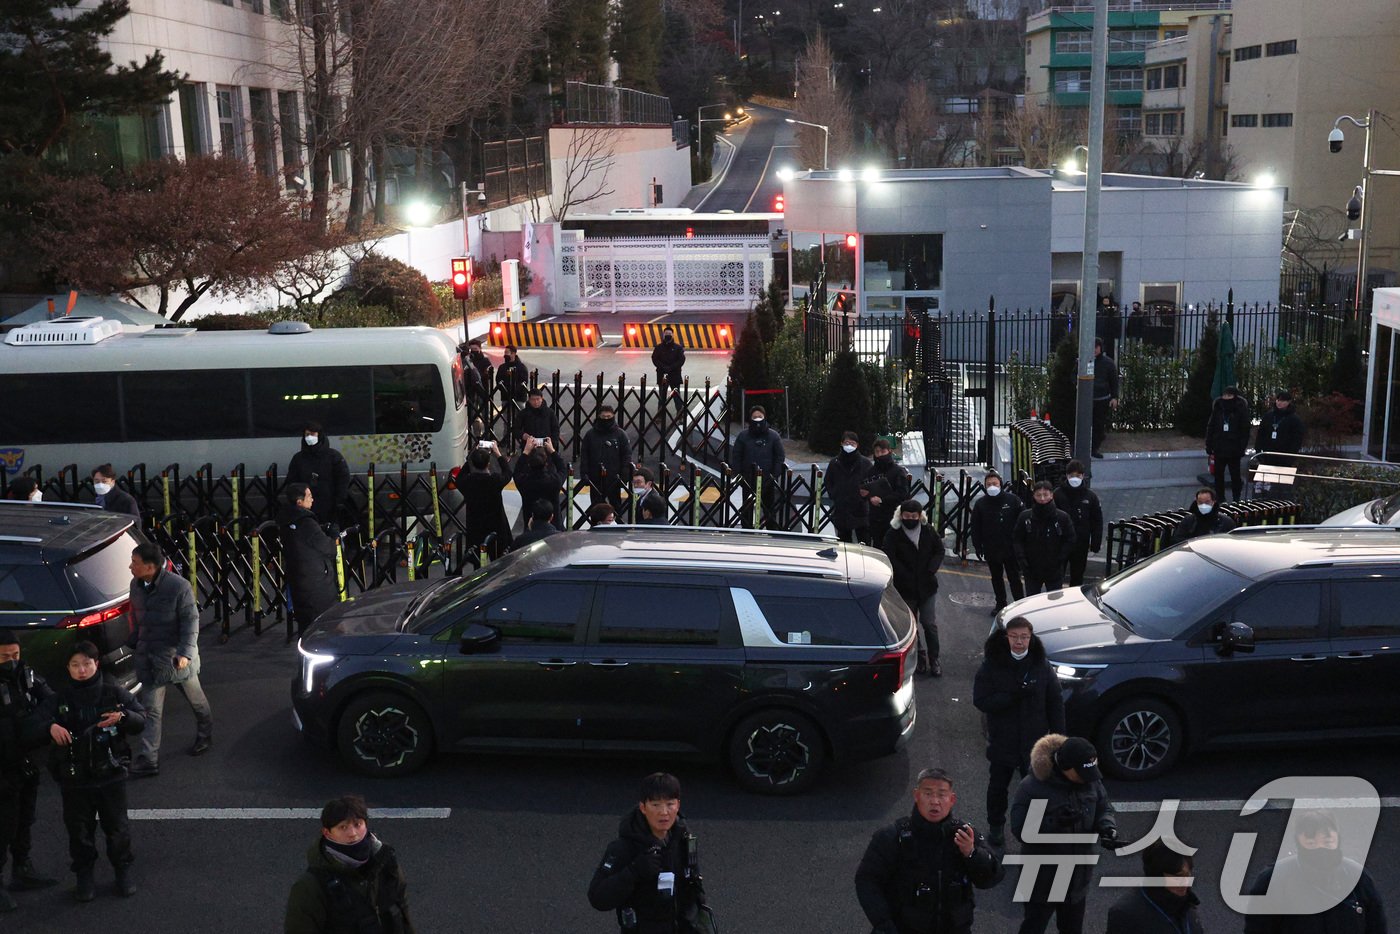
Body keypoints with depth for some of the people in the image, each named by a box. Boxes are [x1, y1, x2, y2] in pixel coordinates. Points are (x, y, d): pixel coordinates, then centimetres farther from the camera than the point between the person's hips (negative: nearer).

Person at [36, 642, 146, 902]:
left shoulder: (114, 692, -6)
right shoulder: (60, 697, -4)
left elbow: (141, 720, -5)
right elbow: (39, 719, -13)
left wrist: (123, 717, -26)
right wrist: (51, 726, -35)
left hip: (110, 774, 0)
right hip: (73, 777, 1)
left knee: (117, 826, 11)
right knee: (79, 830, 11)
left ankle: (123, 871, 29)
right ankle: (85, 875, 29)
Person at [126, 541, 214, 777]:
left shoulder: (178, 586, -19)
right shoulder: (136, 585, 1)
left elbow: (191, 620, -17)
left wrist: (185, 652, -24)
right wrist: (134, 642, 18)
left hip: (176, 656, -5)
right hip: (149, 657, 5)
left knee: (195, 699, 16)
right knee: (151, 709, 1)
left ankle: (205, 737, 40)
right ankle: (148, 760, 0)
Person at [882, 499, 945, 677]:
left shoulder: (929, 532, 0)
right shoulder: (893, 534, -7)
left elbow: (939, 550, 6)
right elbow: (891, 558, -13)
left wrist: (930, 570, -8)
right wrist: (906, 576, -18)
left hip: (926, 586, 1)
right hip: (905, 588, -1)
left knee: (929, 624, 3)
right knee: (910, 624, 9)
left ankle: (933, 659, 10)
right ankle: (919, 655, 22)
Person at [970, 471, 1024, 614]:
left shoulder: (1012, 499, -6)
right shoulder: (980, 504, 0)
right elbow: (975, 528, 3)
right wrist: (978, 547, -2)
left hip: (1011, 548, -3)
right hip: (991, 549, 3)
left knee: (1014, 578, 2)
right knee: (996, 578, 14)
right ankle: (1000, 604, 26)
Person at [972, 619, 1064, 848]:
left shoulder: (1042, 667, -7)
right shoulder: (992, 666, -12)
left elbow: (1055, 704, -1)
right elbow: (981, 701, -18)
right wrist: (1015, 695, -28)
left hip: (1034, 741, 0)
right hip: (1002, 741, 0)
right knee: (998, 786, 17)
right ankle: (996, 826, 38)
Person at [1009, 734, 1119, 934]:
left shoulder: (1091, 780, -9)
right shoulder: (1031, 787, -26)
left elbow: (1104, 808, 5)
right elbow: (1020, 829, -25)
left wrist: (1108, 827, -18)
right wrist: (1055, 822, -39)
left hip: (1078, 875, 5)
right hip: (1042, 878, -5)